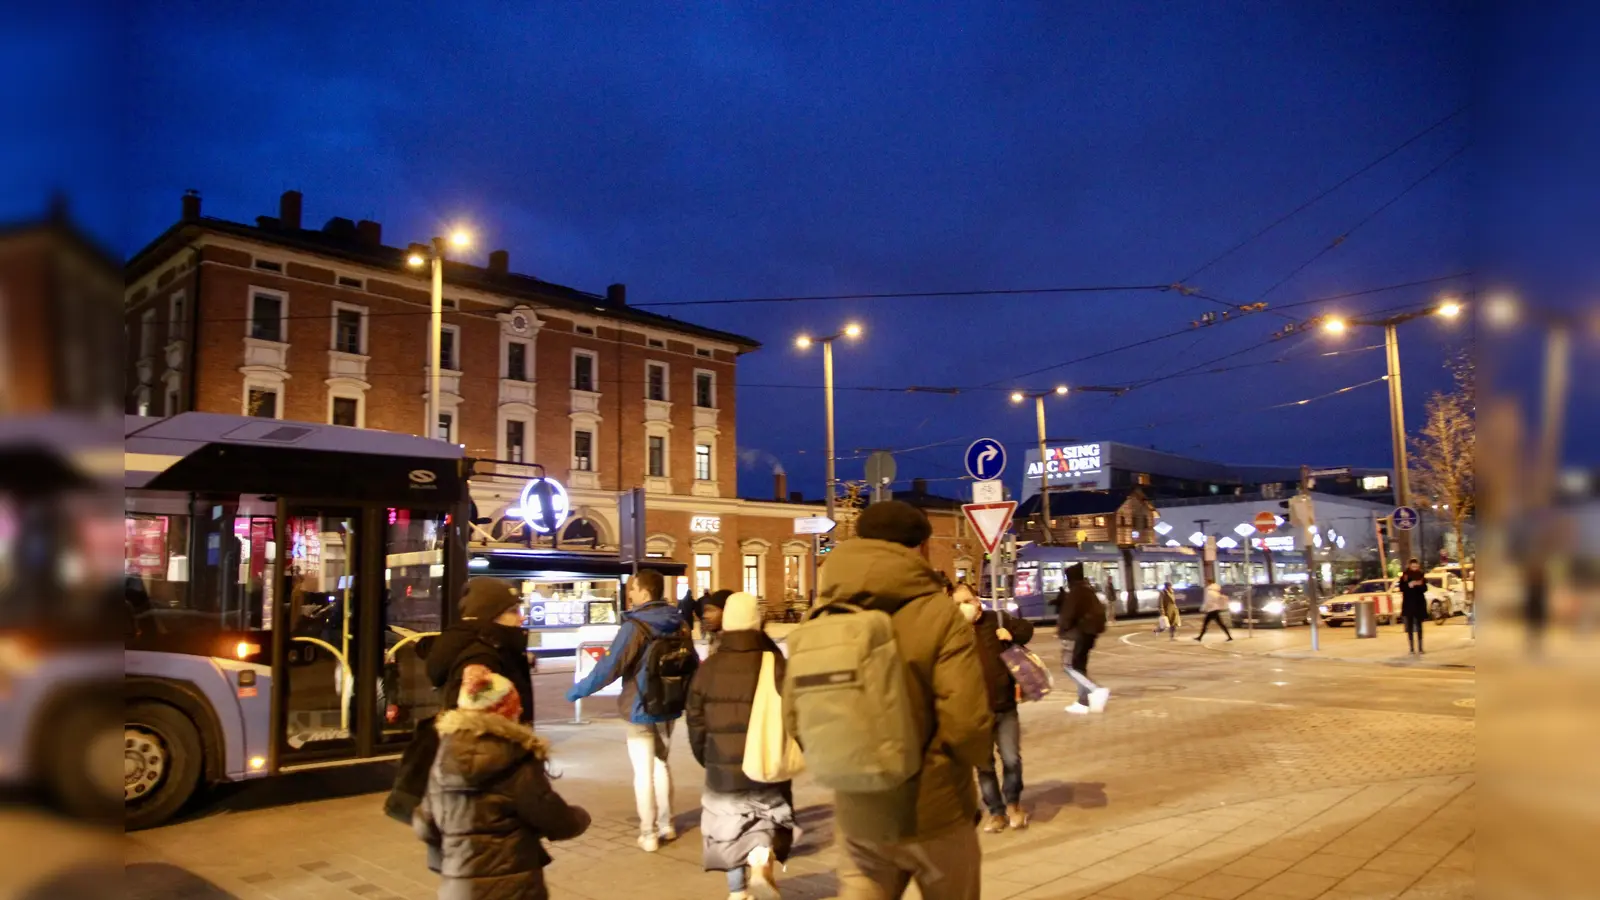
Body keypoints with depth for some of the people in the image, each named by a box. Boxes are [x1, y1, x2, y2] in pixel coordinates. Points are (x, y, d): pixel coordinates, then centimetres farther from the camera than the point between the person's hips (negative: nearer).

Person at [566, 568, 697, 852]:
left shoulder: (634, 627, -20)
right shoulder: (678, 625, 0)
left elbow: (610, 667, -21)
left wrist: (579, 690, -9)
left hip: (641, 709, -6)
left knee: (643, 771, 3)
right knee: (660, 764, 21)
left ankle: (648, 834, 9)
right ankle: (666, 825, 29)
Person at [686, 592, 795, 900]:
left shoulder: (708, 668, -1)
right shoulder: (774, 663, -10)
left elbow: (695, 722, 5)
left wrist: (707, 759, 20)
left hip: (722, 768, 2)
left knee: (730, 827, 16)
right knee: (769, 817, 16)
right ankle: (761, 862, -10)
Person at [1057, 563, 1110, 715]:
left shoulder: (1075, 591, -14)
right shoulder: (1088, 589, 14)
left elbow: (1069, 614, -19)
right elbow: (1098, 610, 18)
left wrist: (1062, 630, -7)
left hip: (1081, 631, -9)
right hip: (1090, 630, 9)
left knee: (1071, 666, -6)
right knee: (1080, 665, 14)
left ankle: (1096, 691, -21)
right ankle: (1083, 702, 13)